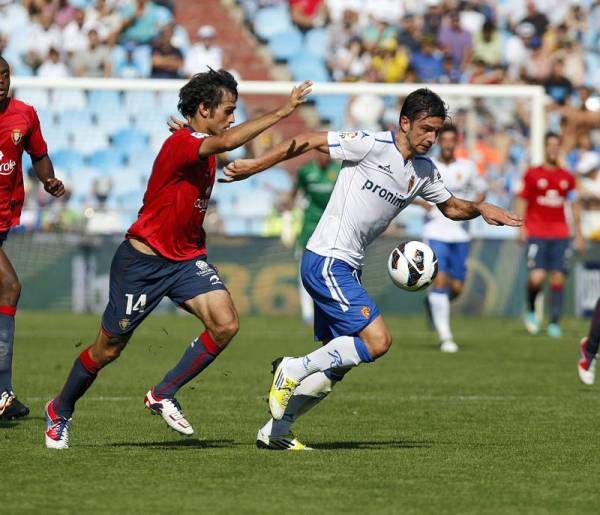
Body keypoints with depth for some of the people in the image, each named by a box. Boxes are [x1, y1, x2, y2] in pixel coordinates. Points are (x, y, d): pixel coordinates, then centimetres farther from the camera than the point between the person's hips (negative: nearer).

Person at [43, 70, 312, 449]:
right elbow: (228, 141, -43)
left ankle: (164, 395, -1)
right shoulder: (180, 144, -22)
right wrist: (282, 112, -42)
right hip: (143, 259, -8)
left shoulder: (201, 147, 7)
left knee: (226, 324, -17)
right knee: (108, 350, 5)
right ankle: (60, 411, 31)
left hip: (186, 258, 8)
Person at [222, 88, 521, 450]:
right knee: (377, 341, -19)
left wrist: (481, 209, 4)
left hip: (348, 269, 9)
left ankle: (275, 431, 18)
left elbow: (452, 207, 25)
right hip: (327, 260, -9)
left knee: (338, 363, 10)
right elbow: (309, 142, -8)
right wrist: (255, 166, -7)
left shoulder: (425, 172, 10)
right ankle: (293, 370, -7)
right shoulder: (371, 145, -13)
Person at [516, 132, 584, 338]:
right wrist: (521, 227, -7)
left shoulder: (567, 178, 10)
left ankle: (554, 323, 4)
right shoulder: (532, 174, 2)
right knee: (537, 277, -15)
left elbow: (575, 206, 18)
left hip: (560, 235, 3)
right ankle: (530, 311, 12)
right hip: (537, 234, -3)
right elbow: (522, 201, 4)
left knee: (558, 278, -2)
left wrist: (579, 234, 15)